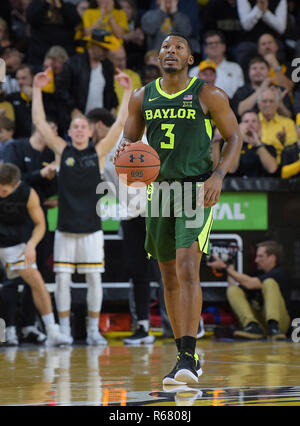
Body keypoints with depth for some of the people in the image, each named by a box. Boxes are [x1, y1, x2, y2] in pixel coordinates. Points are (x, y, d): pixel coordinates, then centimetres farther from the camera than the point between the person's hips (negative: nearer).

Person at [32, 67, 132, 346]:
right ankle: (64, 329, 8)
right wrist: (37, 90, -4)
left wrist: (128, 92, -6)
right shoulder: (62, 151, 3)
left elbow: (120, 124, -2)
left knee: (94, 278, 1)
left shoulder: (99, 152, 3)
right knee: (62, 278, -1)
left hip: (91, 227, 0)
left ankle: (93, 330, 10)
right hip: (65, 228, 0)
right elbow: (39, 123, 0)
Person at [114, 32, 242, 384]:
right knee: (169, 277, 9)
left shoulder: (208, 96, -4)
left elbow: (234, 137, 1)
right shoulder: (142, 98, 7)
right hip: (159, 189, 5)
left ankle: (187, 358, -23)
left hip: (197, 189, -5)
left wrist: (218, 176, -14)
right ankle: (186, 358, 20)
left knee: (187, 268, -19)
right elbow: (128, 138, 16)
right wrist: (123, 150, -9)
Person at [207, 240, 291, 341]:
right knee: (233, 290, -6)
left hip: (280, 321, -6)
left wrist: (225, 267, -9)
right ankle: (252, 326, -30)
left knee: (269, 283, -23)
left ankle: (274, 326, -42)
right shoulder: (261, 275, 23)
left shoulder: (280, 273, -2)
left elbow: (250, 284, -14)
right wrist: (230, 270, 10)